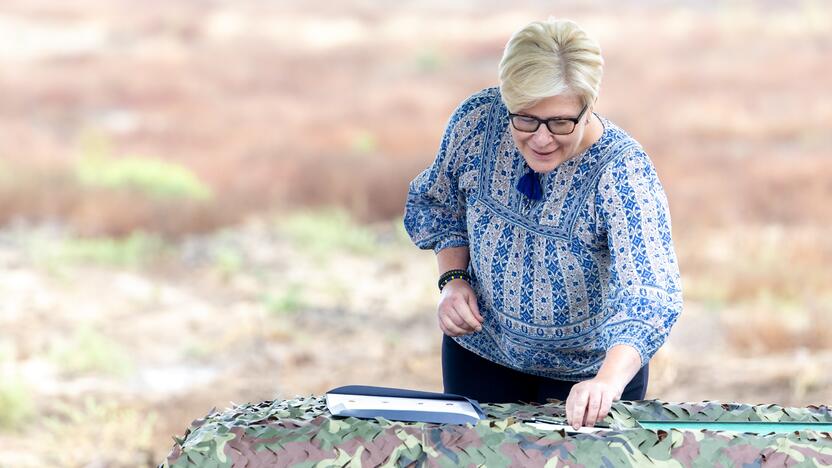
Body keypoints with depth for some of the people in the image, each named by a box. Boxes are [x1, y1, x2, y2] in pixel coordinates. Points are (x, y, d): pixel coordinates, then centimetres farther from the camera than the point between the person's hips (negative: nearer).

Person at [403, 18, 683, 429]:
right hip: (482, 350, 3)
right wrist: (453, 279, -15)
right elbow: (435, 203, 1)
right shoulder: (478, 121, -20)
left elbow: (648, 298, -41)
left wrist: (607, 382, -57)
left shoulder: (623, 171, -31)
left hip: (587, 368, -3)